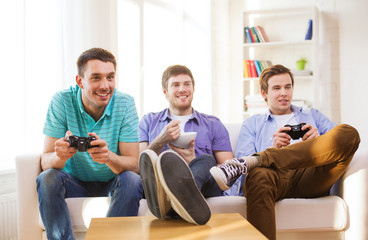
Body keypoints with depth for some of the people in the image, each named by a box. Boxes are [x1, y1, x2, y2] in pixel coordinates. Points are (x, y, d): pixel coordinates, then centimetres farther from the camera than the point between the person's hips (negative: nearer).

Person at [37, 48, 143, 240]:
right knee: (47, 179, -28)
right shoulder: (62, 101, -14)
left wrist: (109, 157, -42)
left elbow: (133, 165, -18)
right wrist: (60, 157, -43)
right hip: (74, 182, 0)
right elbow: (45, 161, -17)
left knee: (132, 181, -30)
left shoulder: (125, 104, -13)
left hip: (111, 183, 0)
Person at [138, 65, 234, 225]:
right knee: (168, 161, -33)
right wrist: (161, 141, -7)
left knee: (206, 160, -33)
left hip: (205, 185, 0)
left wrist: (193, 161, -4)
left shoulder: (213, 124, 24)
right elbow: (137, 164, 11)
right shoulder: (148, 121, 25)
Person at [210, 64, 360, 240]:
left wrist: (319, 140, -4)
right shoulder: (252, 123, 29)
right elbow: (241, 157, 12)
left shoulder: (313, 116, 34)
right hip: (275, 176, -2)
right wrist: (273, 148, -5)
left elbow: (341, 139, 18)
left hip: (310, 178, 2)